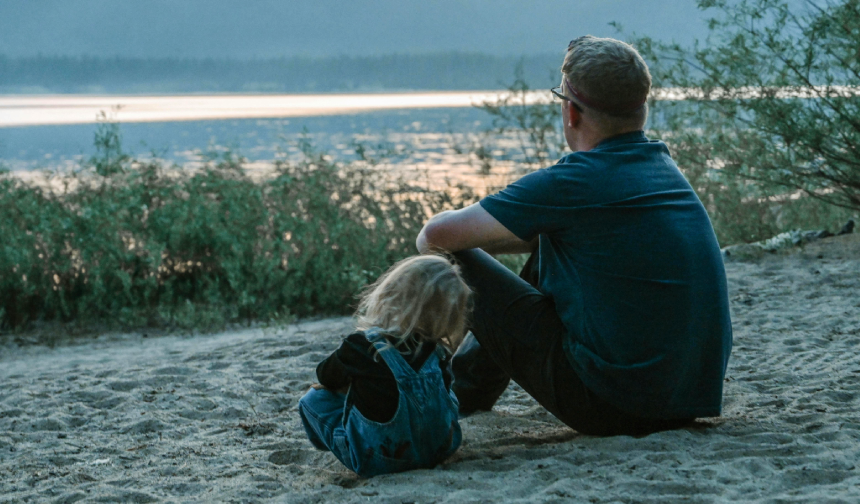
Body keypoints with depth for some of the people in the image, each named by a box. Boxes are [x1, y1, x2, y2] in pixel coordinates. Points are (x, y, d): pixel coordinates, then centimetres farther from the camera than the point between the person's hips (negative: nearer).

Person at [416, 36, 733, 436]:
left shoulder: (574, 182, -16)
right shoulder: (663, 166, 9)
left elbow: (439, 235, -9)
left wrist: (428, 243, 14)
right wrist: (476, 238, 25)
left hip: (613, 409, -8)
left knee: (460, 265, 2)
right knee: (547, 248, 25)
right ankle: (471, 386, 38)